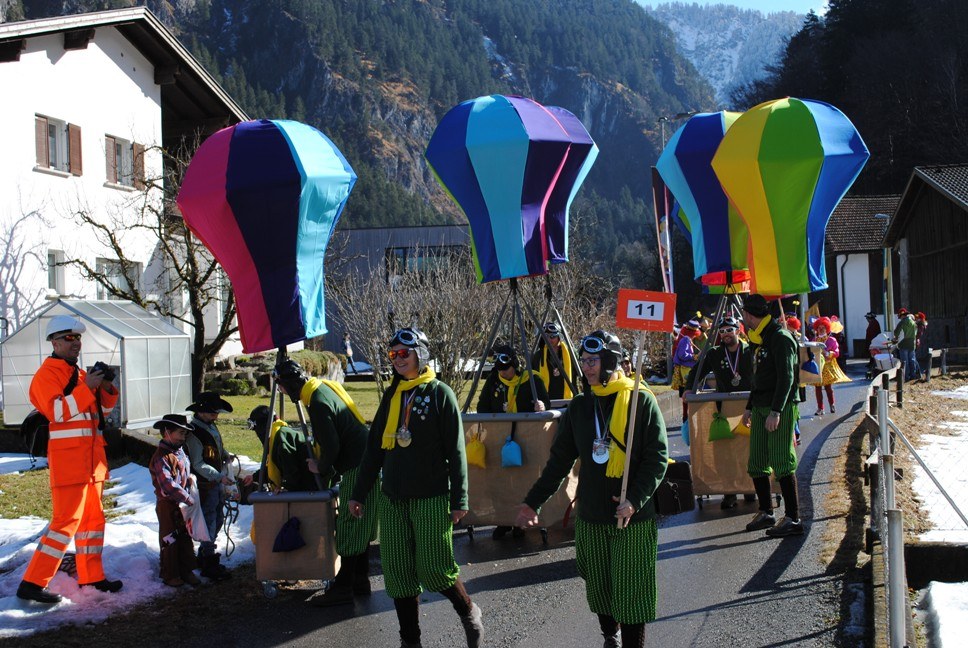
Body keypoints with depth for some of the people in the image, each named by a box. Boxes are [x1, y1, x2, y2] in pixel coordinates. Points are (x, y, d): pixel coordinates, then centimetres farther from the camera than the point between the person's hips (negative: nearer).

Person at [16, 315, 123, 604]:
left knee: (93, 517, 13)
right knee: (66, 520, -13)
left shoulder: (81, 374, 19)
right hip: (68, 455, -9)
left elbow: (103, 410, 22)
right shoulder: (47, 373, -6)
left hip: (91, 456, 9)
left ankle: (92, 577, 23)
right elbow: (56, 411, -20)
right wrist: (87, 388, -21)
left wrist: (106, 389, 4)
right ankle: (32, 583, -11)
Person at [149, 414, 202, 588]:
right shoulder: (161, 457, -21)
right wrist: (188, 499, -24)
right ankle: (170, 575, 17)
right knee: (170, 540, 5)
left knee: (186, 537, 14)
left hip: (183, 503, 8)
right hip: (167, 504, -8)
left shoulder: (180, 452, 9)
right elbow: (168, 485, -28)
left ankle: (186, 571, 26)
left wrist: (191, 477, 4)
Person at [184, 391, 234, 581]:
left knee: (217, 519, 17)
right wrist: (219, 477, -28)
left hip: (217, 483, 10)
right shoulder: (194, 433, -18)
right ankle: (209, 564, -1)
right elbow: (198, 464, -22)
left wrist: (226, 456, 7)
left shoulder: (211, 427, 12)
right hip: (205, 485, -10)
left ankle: (204, 555, 31)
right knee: (209, 521, -6)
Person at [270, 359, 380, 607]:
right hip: (365, 460, 10)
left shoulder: (318, 404, -21)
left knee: (349, 528, -3)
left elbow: (331, 446, -21)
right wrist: (325, 465, 17)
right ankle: (360, 580, 25)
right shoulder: (326, 387, 10)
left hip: (356, 469, -10)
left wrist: (321, 468, -2)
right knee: (360, 526, 16)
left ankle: (343, 587, 3)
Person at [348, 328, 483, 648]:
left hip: (431, 498, -5)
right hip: (393, 500, 5)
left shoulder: (440, 393, -4)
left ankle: (469, 613, 21)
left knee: (433, 569, -6)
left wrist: (459, 500, -10)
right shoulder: (392, 396, 12)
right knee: (398, 572, 5)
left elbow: (455, 450, -7)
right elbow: (374, 447, 15)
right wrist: (359, 493, 14)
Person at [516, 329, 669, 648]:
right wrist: (533, 501, 8)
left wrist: (635, 499, -19)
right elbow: (560, 459, 13)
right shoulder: (579, 407, 7)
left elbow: (657, 457, -8)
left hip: (634, 518, -4)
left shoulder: (641, 400, -6)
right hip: (591, 517, 4)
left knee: (631, 591, -2)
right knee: (598, 587, 11)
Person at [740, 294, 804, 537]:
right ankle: (766, 512, 22)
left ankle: (793, 519, -6)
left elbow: (786, 378, -19)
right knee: (757, 462, 11)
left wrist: (776, 411, -24)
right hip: (761, 408, 10)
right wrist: (750, 408, 24)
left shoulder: (781, 339, -13)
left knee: (782, 462, -10)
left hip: (780, 409, -10)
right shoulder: (761, 340, 17)